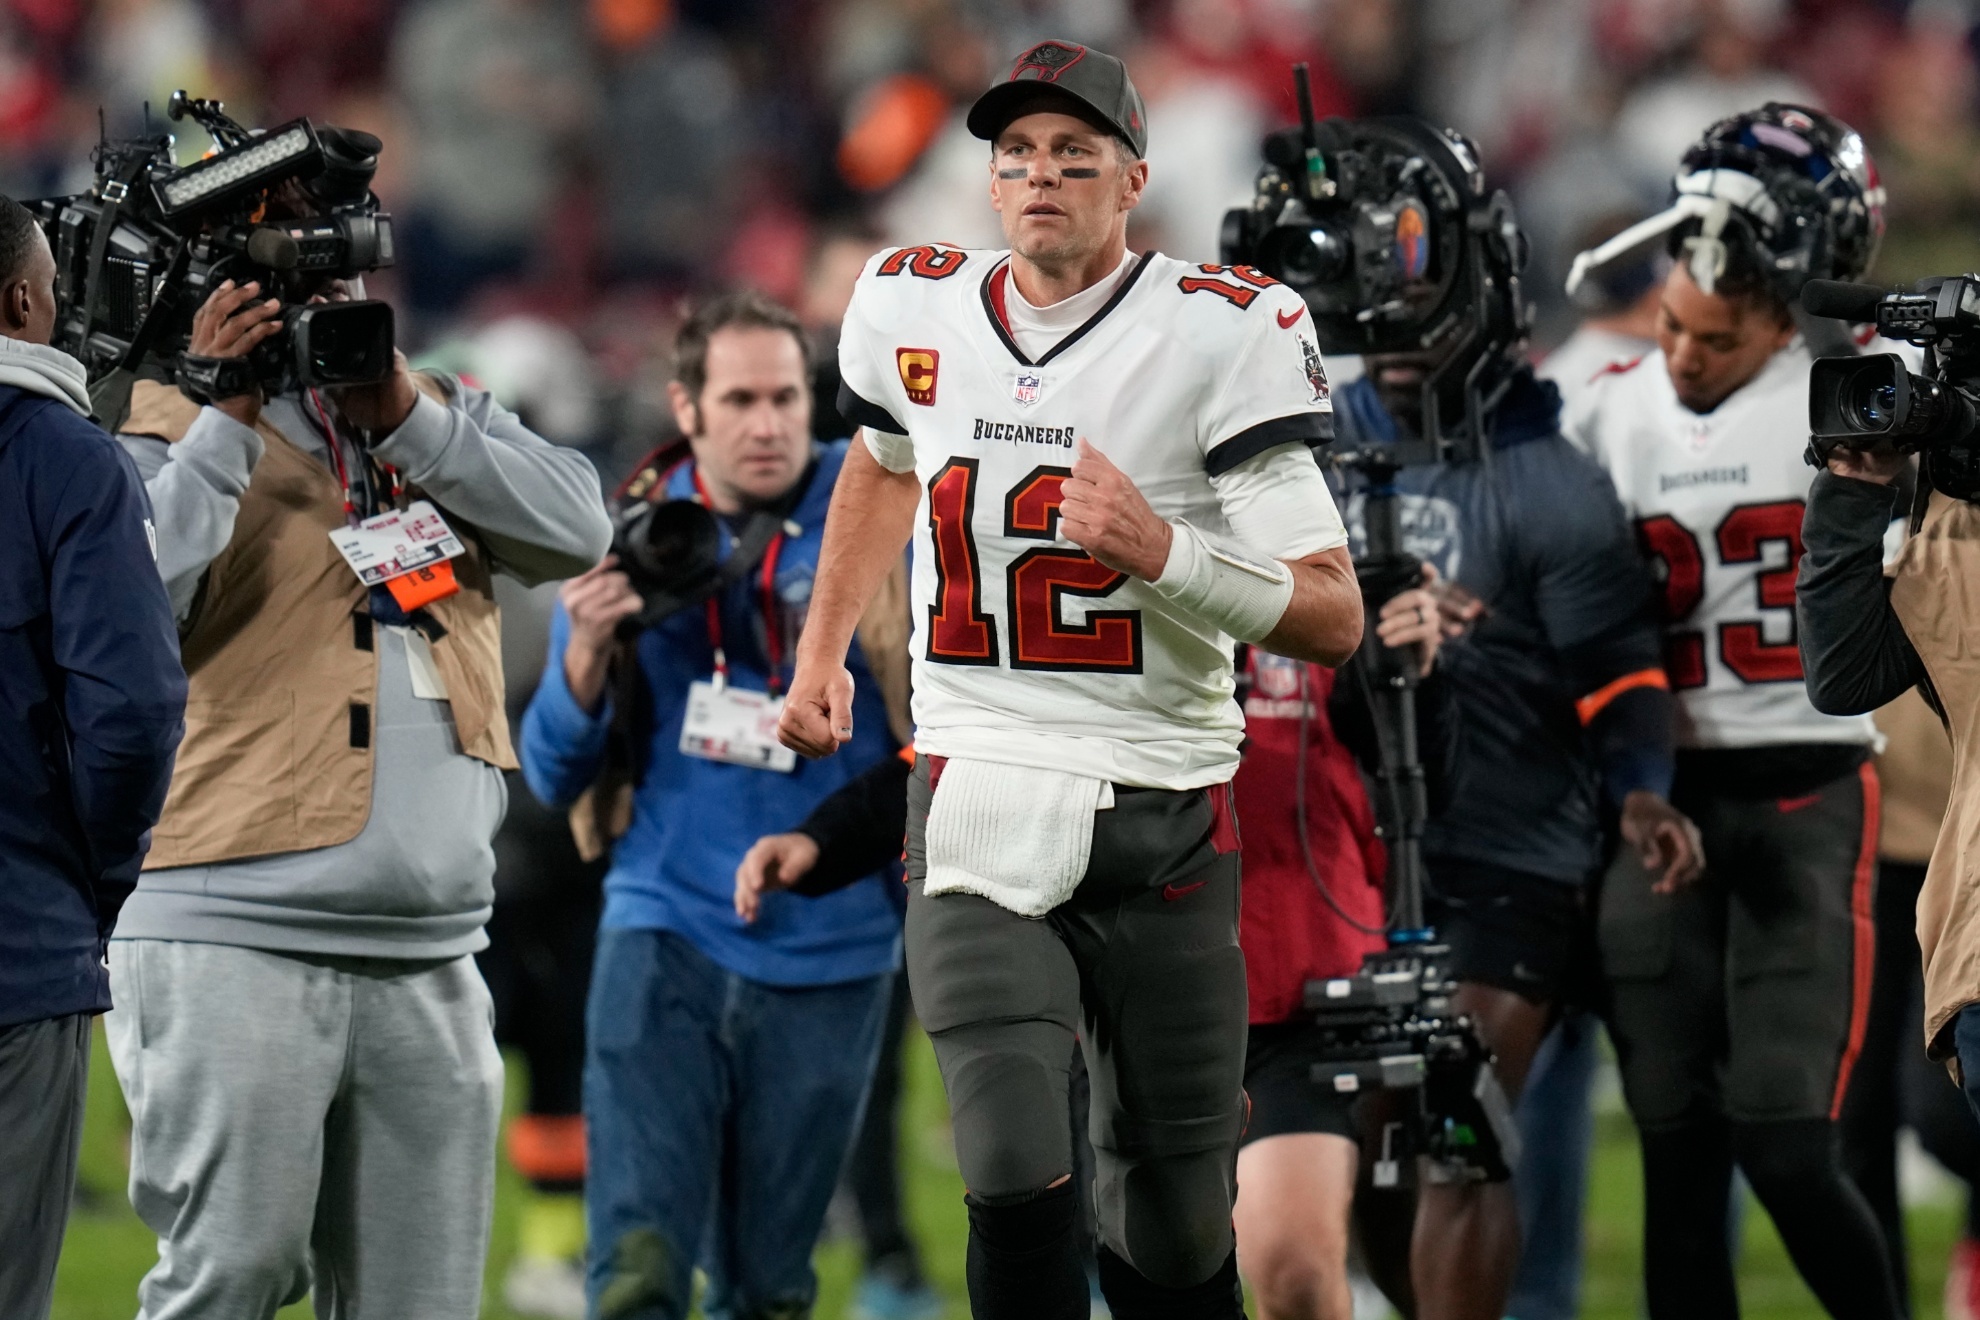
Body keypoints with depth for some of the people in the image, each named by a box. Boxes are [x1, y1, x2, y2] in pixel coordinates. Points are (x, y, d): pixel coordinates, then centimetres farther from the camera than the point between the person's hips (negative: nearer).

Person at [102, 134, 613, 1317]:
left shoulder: (439, 417, 17)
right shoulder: (176, 432, 0)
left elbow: (576, 532, 1)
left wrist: (407, 415, -7)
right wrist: (227, 418, -18)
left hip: (430, 960, 6)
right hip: (237, 943, -6)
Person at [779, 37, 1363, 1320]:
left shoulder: (1219, 334, -8)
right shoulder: (913, 311, 5)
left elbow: (1332, 616, -11)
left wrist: (1162, 553, -24)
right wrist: (822, 654, 29)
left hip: (1163, 819, -1)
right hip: (977, 803, 2)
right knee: (1017, 1178, -19)